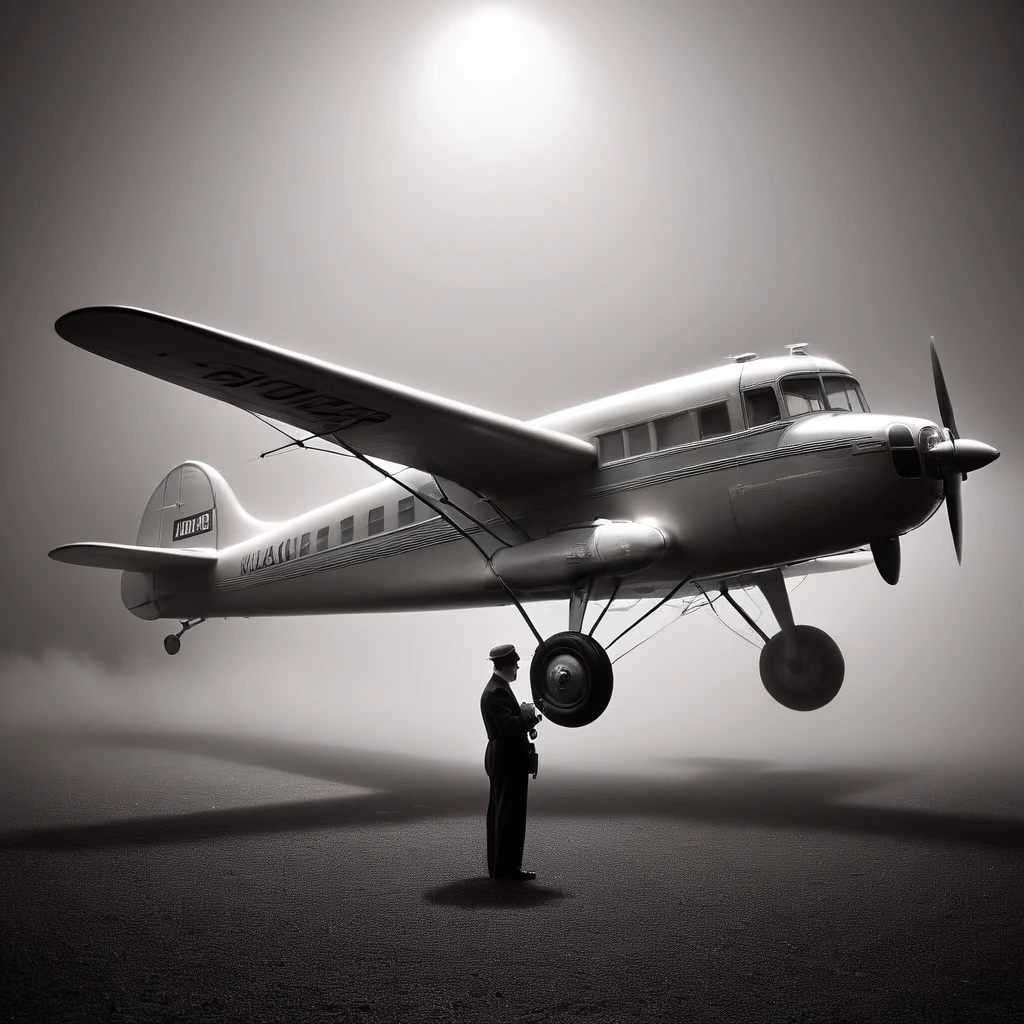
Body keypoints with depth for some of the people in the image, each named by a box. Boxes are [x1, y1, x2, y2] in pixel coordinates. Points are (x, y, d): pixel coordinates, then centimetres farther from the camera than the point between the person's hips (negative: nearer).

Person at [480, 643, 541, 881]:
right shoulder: (498, 691, -18)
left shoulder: (495, 688, 15)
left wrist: (527, 718, 6)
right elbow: (508, 728, -27)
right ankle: (507, 867, 0)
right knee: (511, 815, -5)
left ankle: (498, 866, 21)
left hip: (502, 762, 11)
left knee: (499, 814, 13)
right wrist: (527, 714, -13)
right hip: (509, 763, -11)